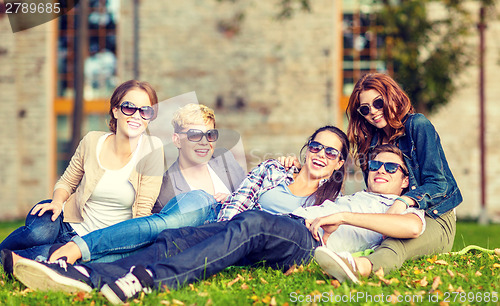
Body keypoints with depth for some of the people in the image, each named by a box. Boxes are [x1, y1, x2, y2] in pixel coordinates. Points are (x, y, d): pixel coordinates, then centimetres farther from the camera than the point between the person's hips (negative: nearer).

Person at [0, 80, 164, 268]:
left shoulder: (152, 148, -11)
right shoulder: (92, 142, -5)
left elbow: (143, 213, -10)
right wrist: (57, 202, -12)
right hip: (66, 219, 1)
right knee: (39, 232, -35)